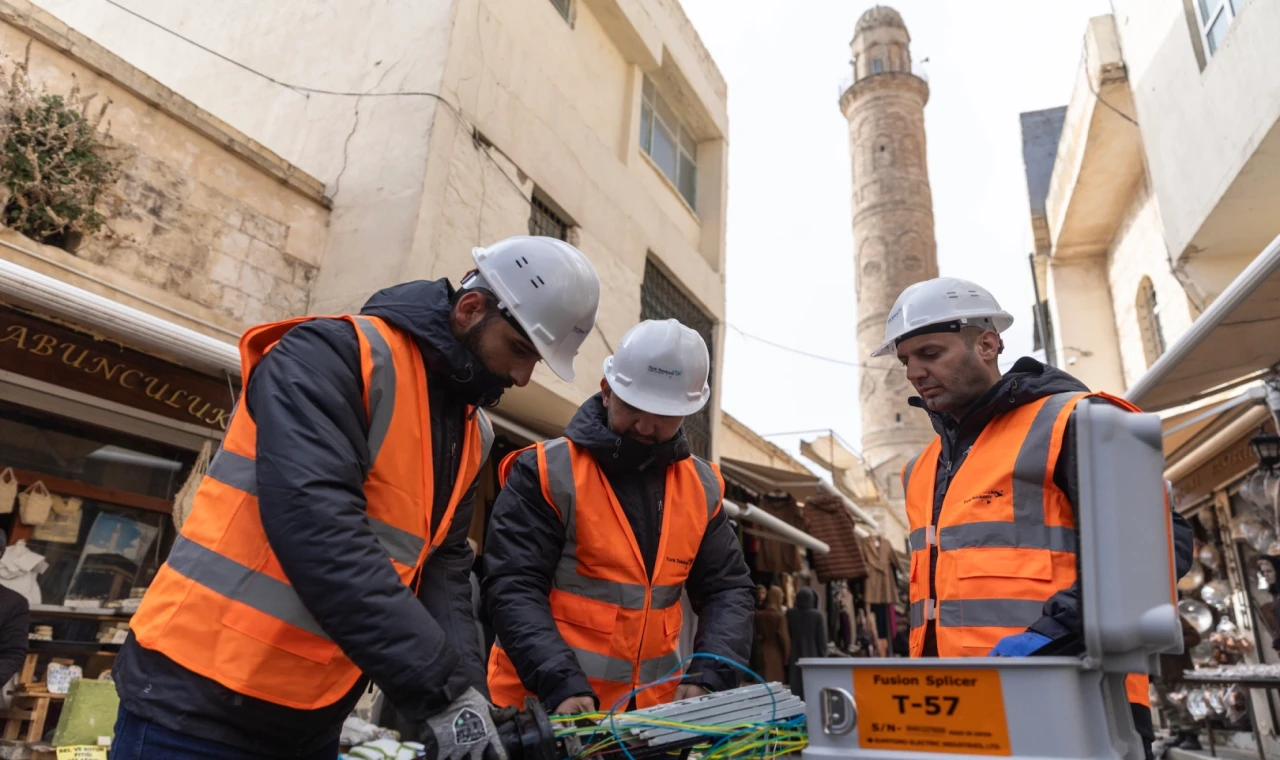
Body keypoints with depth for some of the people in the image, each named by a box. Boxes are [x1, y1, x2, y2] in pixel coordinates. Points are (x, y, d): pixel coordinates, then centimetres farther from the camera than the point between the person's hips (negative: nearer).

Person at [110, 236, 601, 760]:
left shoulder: (471, 435, 7)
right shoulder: (331, 355, -17)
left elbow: (444, 568, 2)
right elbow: (319, 531, -28)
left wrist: (466, 691, -13)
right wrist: (440, 688, -31)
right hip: (200, 700, -7)